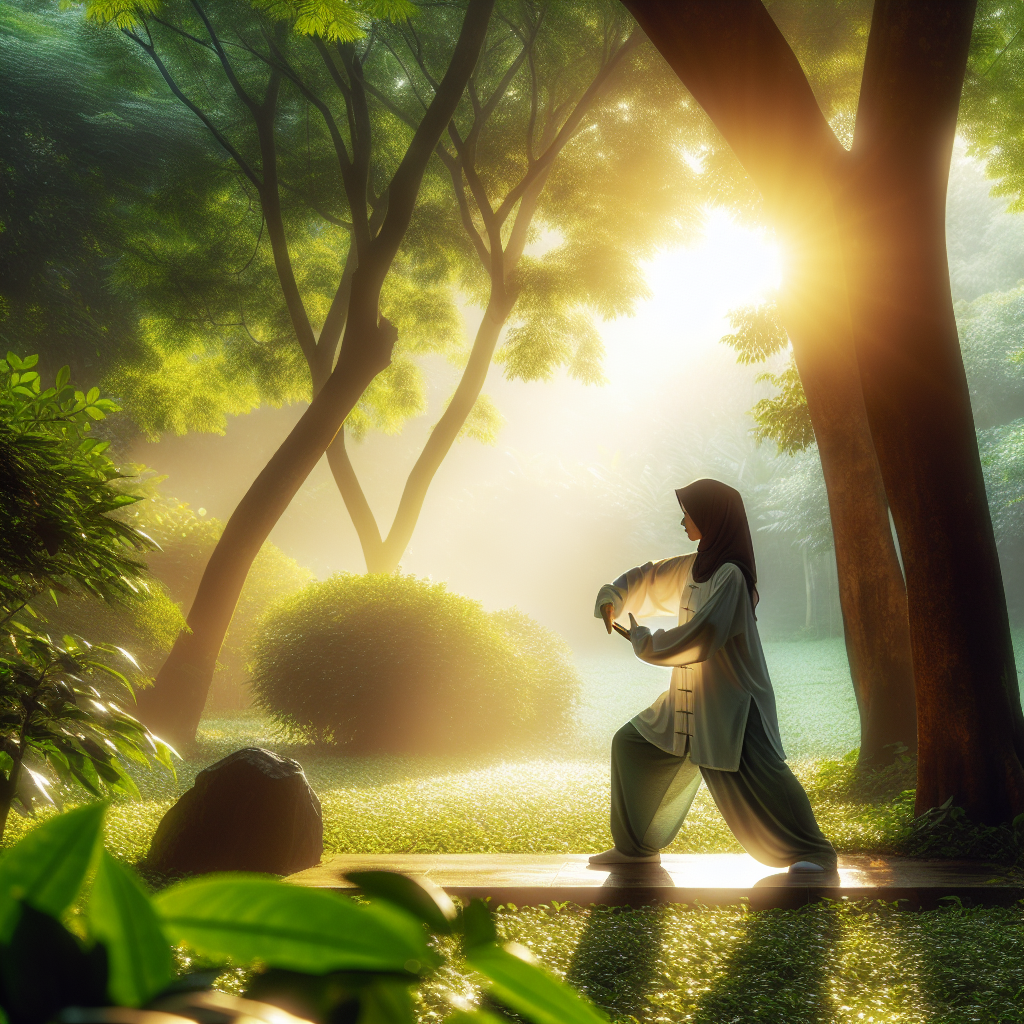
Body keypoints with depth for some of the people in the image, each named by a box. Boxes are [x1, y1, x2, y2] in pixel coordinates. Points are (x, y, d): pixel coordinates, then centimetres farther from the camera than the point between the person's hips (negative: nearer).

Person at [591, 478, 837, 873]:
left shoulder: (730, 574, -19)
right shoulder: (693, 567, 8)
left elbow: (700, 637, -26)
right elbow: (648, 579, 23)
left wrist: (645, 642, -14)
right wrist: (612, 599, 6)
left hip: (731, 698, -9)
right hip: (692, 697, 10)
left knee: (751, 776, -21)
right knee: (631, 744, 13)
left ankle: (813, 852, -8)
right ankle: (637, 845, 22)